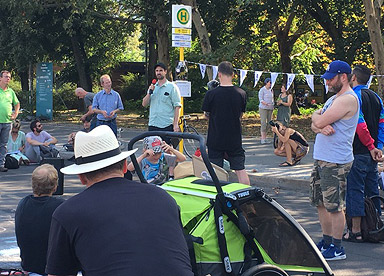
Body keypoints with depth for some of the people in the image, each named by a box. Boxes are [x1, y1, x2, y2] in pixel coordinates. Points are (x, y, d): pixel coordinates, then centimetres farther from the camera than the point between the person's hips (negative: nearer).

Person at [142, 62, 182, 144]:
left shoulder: (172, 87, 0)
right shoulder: (152, 87, 16)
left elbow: (177, 107, -5)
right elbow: (144, 104, 11)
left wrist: (176, 124, -12)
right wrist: (150, 92, -5)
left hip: (167, 126, -5)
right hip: (152, 125, 5)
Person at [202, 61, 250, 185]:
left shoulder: (211, 94, -12)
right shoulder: (241, 93, -3)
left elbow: (207, 114, 2)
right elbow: (240, 115, 8)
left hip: (215, 140, -2)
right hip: (235, 140, 2)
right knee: (240, 170, 9)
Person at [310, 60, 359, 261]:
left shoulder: (348, 99, -14)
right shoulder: (333, 99, 19)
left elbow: (319, 121, -20)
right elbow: (315, 125, 14)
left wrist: (316, 117, 4)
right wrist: (321, 127, -9)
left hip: (335, 162, -10)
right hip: (321, 159, 10)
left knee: (334, 206, -5)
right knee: (321, 204, 14)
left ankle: (337, 248, 2)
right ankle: (326, 242, 25)